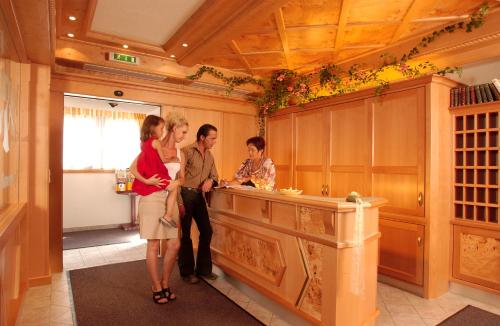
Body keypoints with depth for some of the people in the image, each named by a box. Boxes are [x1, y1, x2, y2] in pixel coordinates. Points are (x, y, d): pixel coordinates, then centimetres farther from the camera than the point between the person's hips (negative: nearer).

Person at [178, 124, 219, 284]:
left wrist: (210, 180, -8)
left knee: (206, 230, 8)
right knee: (185, 233, 4)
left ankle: (203, 268, 24)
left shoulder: (210, 156, 12)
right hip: (185, 194, -7)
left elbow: (214, 175, 17)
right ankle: (187, 271, 20)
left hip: (199, 195, 7)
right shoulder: (187, 151, -11)